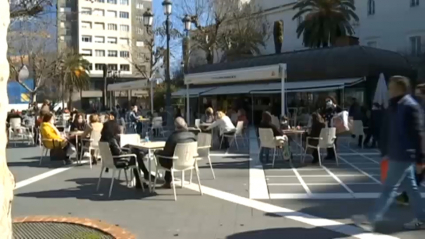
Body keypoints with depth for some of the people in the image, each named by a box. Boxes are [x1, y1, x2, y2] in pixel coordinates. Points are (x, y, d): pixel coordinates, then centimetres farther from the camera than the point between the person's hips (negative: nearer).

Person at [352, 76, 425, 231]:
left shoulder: (411, 107, -17)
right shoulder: (394, 106, 10)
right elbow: (387, 131, 15)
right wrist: (385, 151, 16)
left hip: (403, 156, -9)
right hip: (396, 154, 9)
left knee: (389, 188, -2)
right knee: (410, 187, 15)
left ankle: (371, 220, 4)